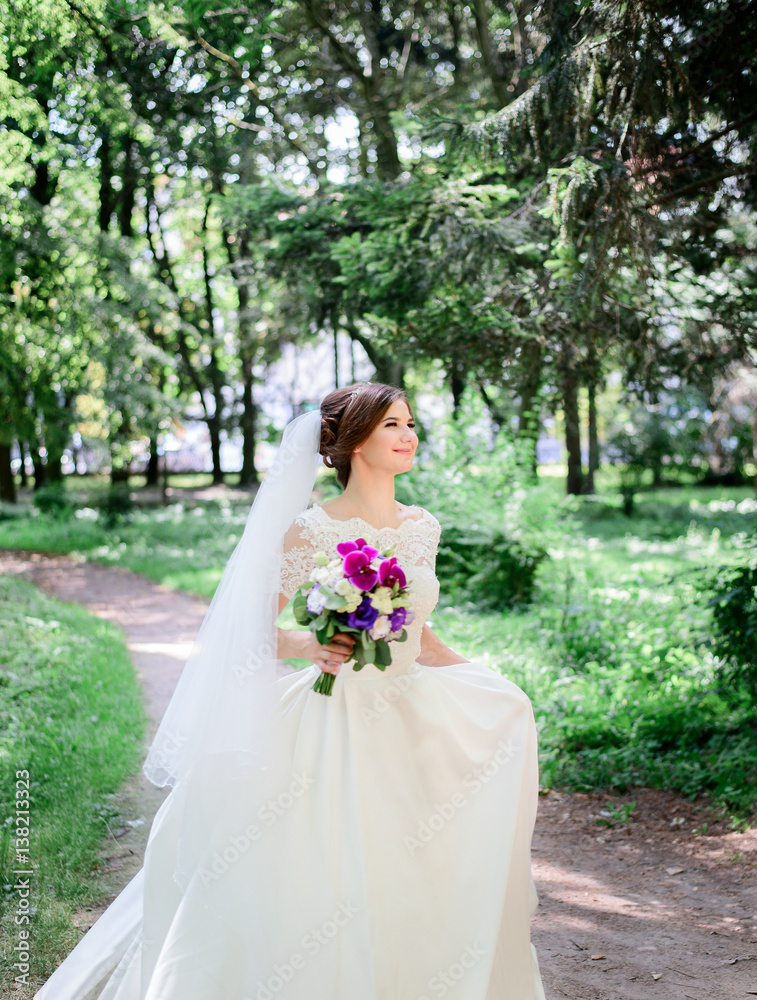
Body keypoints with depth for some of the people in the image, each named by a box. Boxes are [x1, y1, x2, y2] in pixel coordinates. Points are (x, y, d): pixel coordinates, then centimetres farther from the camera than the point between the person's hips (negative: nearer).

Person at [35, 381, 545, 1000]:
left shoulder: (423, 527, 6)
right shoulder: (311, 530, -11)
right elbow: (251, 629, -6)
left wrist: (494, 688, 17)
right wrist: (310, 647, -24)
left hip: (412, 722, 6)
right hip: (336, 723, -6)